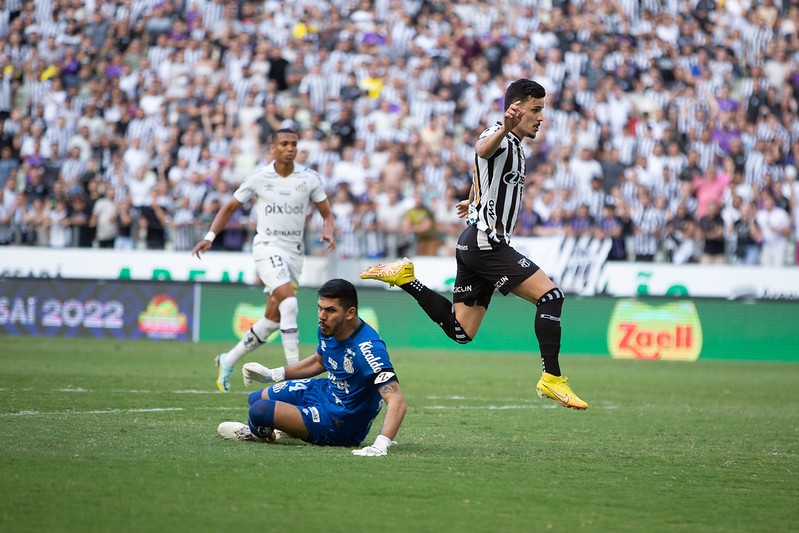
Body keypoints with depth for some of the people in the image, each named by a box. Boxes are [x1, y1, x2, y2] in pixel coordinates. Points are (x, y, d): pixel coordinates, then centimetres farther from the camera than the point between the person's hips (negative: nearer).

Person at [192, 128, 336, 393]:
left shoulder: (309, 179, 2)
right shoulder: (258, 178, -2)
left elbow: (327, 214, 9)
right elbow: (230, 207, 9)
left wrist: (328, 232, -13)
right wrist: (210, 236, -2)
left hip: (294, 251, 4)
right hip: (267, 247, -4)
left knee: (274, 319, 4)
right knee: (289, 303, -24)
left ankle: (229, 360, 22)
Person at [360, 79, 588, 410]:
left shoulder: (514, 145, 18)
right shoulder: (499, 138, -12)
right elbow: (483, 150, -38)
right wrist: (505, 128, -59)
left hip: (476, 245, 10)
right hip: (487, 243, -10)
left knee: (460, 330, 9)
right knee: (550, 295, -16)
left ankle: (406, 280, 13)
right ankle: (551, 379, -15)